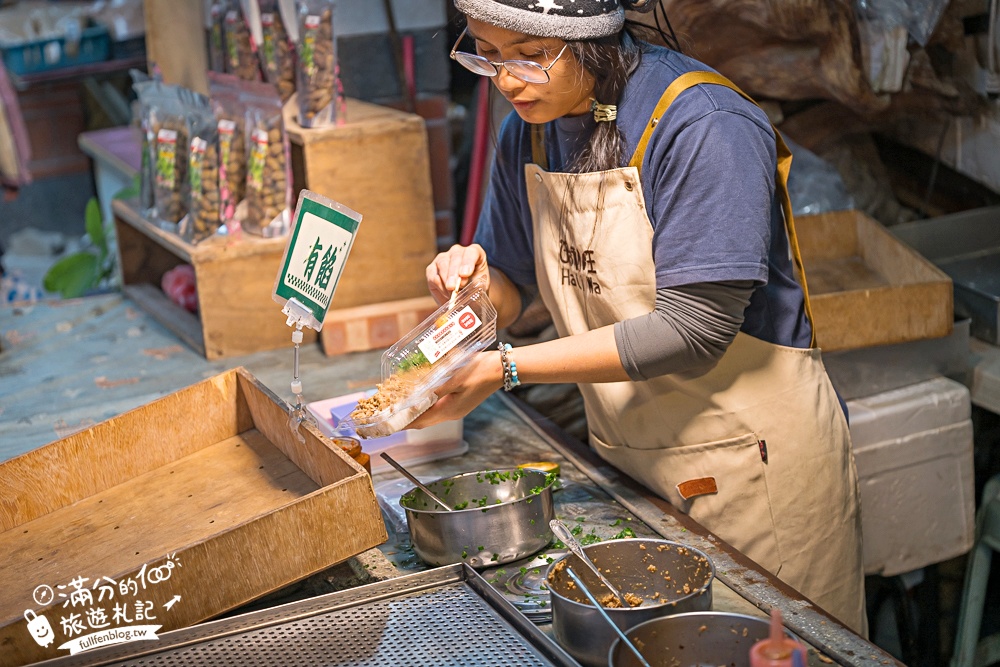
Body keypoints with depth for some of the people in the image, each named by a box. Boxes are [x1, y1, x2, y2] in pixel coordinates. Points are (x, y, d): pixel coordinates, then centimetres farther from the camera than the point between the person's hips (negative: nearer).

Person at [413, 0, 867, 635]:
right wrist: (475, 285, -15)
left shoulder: (705, 125, -23)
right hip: (626, 455, 6)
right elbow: (510, 287, 9)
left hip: (747, 456, -6)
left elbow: (692, 329, -27)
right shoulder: (528, 134, -1)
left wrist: (505, 367, -28)